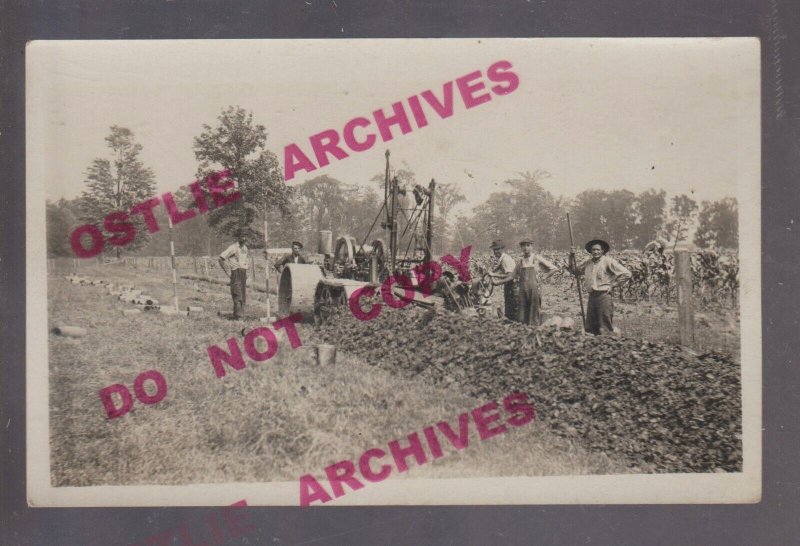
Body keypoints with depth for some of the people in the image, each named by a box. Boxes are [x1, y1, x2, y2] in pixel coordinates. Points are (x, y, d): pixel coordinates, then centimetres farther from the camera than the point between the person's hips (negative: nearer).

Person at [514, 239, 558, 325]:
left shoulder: (537, 258, 0)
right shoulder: (521, 260, 11)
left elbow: (554, 268, 1)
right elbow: (515, 274, 29)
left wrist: (544, 277, 0)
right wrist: (519, 279, 12)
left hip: (534, 288, -4)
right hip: (523, 288, 4)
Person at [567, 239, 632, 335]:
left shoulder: (608, 261, -5)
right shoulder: (588, 263, 12)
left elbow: (626, 274, -7)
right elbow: (574, 271, 21)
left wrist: (613, 285, -5)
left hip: (603, 296, -6)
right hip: (592, 296, 6)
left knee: (605, 328, -6)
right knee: (590, 327, 8)